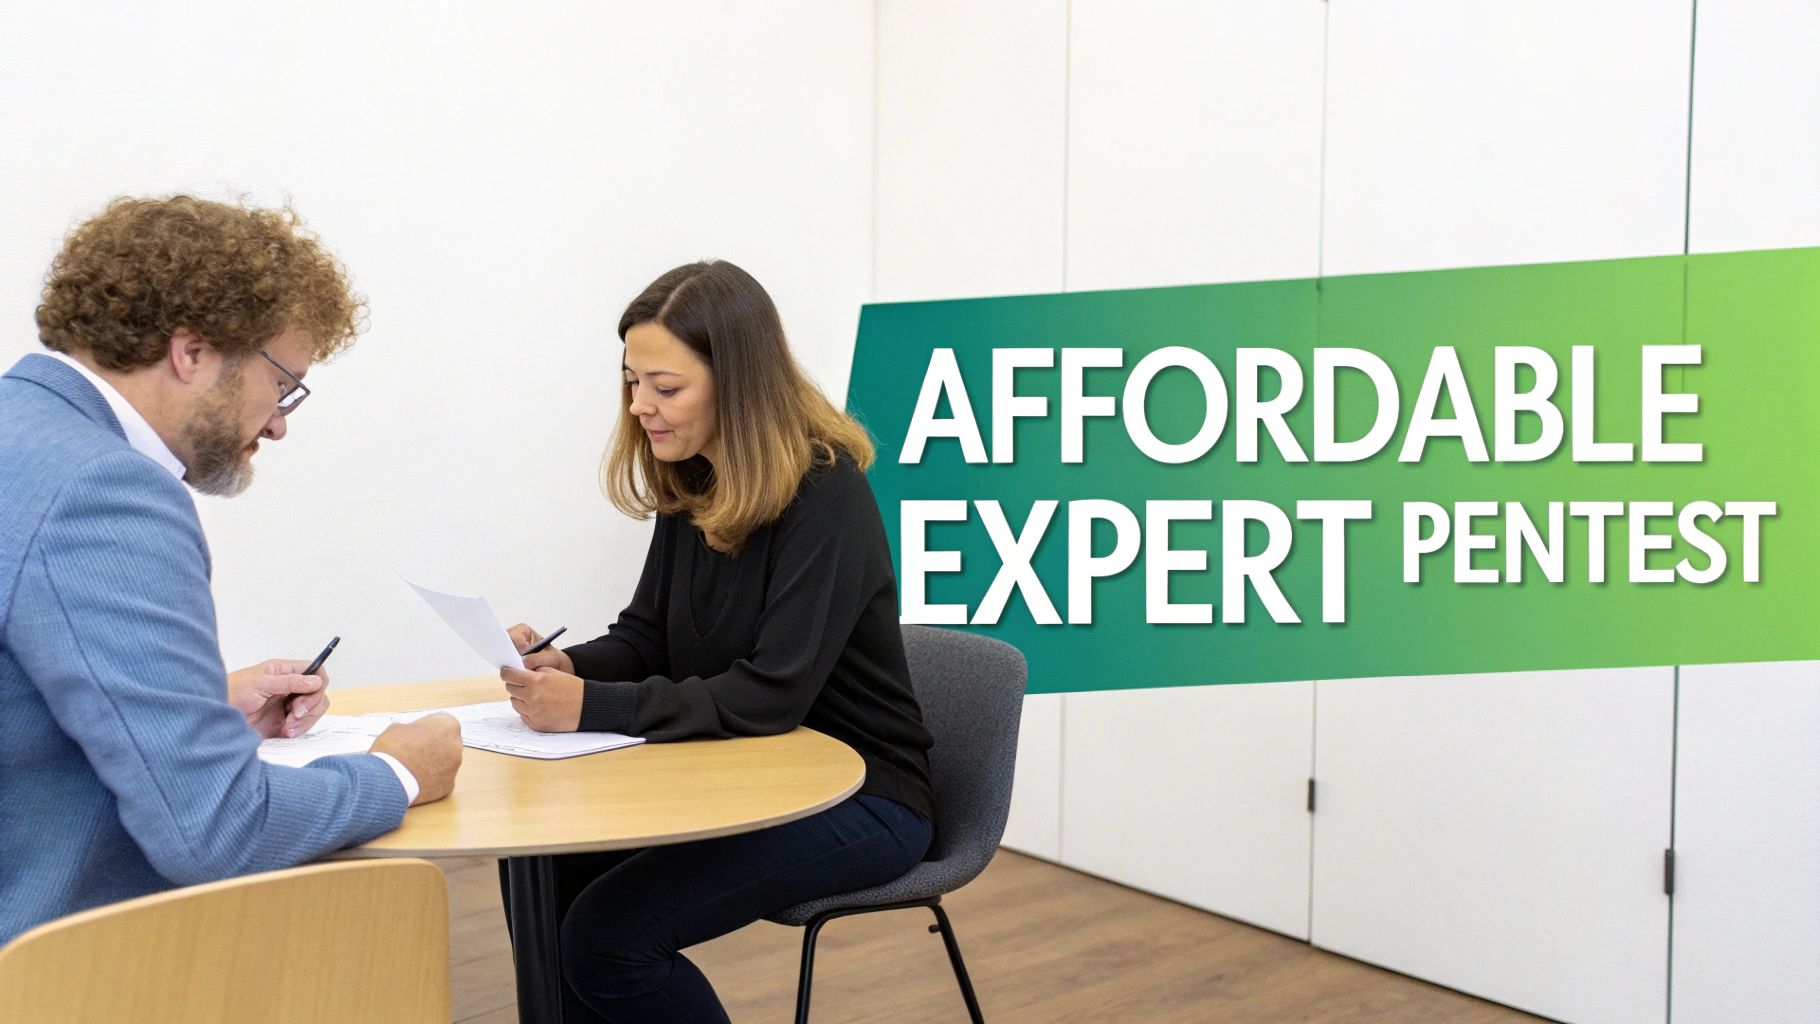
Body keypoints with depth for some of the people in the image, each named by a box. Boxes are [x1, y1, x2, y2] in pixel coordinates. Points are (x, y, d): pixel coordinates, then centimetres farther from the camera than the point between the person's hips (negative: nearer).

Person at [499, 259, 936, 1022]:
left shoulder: (825, 494, -21)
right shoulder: (692, 486, 3)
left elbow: (773, 695, -28)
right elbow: (646, 639, 7)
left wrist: (593, 707, -30)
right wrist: (564, 665, -14)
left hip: (857, 797, -7)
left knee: (607, 933, -20)